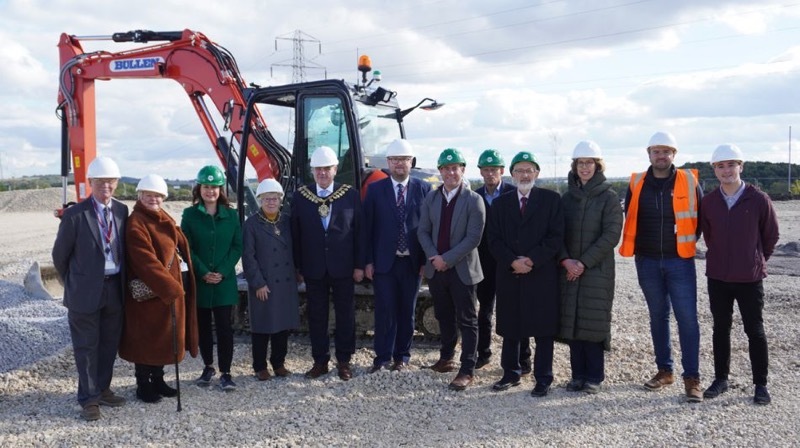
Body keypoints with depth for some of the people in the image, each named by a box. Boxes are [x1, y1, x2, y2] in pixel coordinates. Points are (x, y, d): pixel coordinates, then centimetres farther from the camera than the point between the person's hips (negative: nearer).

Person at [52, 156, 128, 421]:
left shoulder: (122, 211, 2)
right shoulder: (75, 215, -10)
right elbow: (59, 254, 0)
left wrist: (123, 281, 10)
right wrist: (72, 283, 8)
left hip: (115, 288, 5)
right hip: (86, 290, -4)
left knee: (110, 343, 15)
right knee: (86, 347, 5)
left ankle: (102, 389, 30)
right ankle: (89, 399, 15)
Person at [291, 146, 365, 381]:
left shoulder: (351, 195, -1)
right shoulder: (300, 196, 2)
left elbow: (359, 231, 0)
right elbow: (295, 234, 3)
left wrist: (359, 265, -4)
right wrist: (298, 267, 1)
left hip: (343, 267, -1)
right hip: (314, 269, 1)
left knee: (345, 315, 7)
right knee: (316, 316, 8)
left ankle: (344, 361, 20)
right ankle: (320, 361, 20)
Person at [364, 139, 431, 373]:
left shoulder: (423, 189, 2)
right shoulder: (375, 189, 2)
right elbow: (368, 227, 1)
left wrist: (426, 260, -3)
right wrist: (368, 261, -3)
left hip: (412, 262, 1)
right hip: (384, 261, -1)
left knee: (407, 311, 9)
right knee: (385, 310, 1)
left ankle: (402, 356, 22)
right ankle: (382, 357, 13)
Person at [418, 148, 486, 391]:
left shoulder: (473, 200, -7)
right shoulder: (431, 198, 7)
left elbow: (473, 238, -13)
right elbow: (423, 231, 5)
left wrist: (446, 259, -16)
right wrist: (433, 257, -10)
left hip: (462, 270, -5)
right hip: (436, 269, 5)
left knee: (467, 322, -1)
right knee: (444, 318, 18)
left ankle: (467, 370, 3)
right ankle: (446, 358, 33)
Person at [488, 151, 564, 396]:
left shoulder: (552, 200, 2)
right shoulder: (500, 203, 10)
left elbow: (556, 237, -5)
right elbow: (494, 240, 4)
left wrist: (531, 260, -14)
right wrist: (513, 262, -11)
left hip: (543, 275, -3)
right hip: (509, 276, 3)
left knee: (544, 330, 1)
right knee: (510, 328, 9)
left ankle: (543, 379, 11)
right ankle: (511, 373, 23)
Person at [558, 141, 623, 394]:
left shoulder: (609, 198, -1)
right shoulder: (567, 198, 10)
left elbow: (611, 235, -9)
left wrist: (584, 262, -13)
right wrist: (565, 259, -10)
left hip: (597, 271, -4)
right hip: (569, 270, 4)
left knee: (593, 323, -2)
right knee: (572, 322, 5)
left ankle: (594, 376, 10)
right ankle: (578, 374, 15)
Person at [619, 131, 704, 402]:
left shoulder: (689, 182, -3)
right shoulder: (637, 184, 2)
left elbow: (701, 217, 8)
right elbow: (629, 218, 14)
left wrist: (689, 241, 7)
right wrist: (637, 246, 9)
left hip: (680, 261, -2)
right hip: (647, 261, 3)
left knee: (687, 318, -5)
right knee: (658, 316, 12)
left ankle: (692, 377, 3)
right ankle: (664, 370, 23)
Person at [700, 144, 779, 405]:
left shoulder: (758, 200, -9)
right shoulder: (708, 202, 0)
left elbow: (771, 235, 3)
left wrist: (757, 260, 9)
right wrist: (721, 258, 13)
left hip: (750, 278, -3)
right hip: (717, 277, 3)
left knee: (755, 330, 5)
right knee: (721, 329, 12)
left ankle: (761, 384, 17)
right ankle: (721, 379, 24)